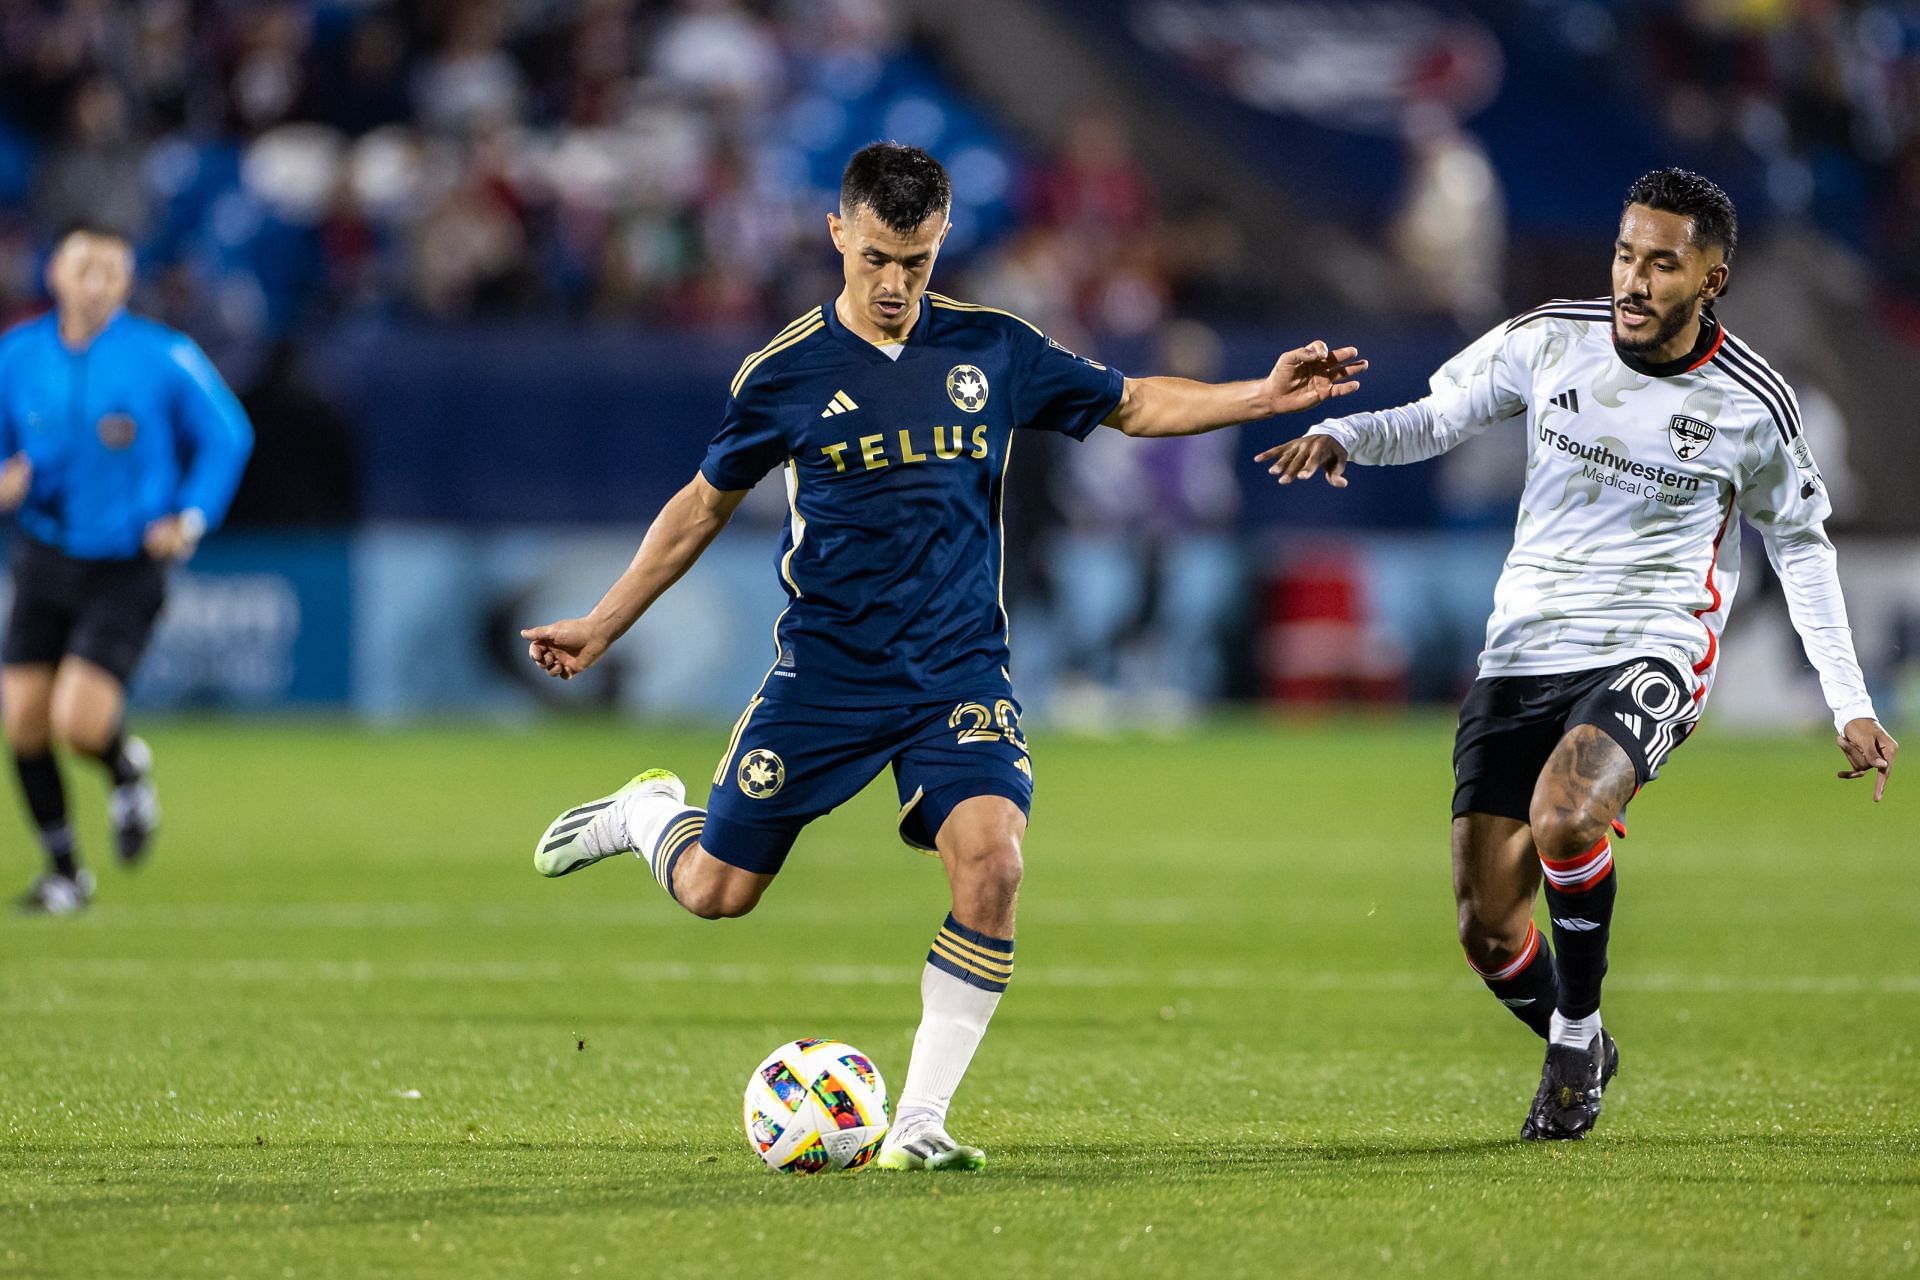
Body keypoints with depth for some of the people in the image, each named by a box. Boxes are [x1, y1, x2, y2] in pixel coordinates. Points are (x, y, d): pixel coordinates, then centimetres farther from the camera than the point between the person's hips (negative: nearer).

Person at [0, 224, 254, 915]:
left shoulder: (163, 358, -8)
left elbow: (226, 438, 4)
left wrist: (191, 520, -7)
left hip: (125, 570, -3)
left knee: (79, 723, -18)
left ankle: (127, 770, 21)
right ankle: (64, 870, 19)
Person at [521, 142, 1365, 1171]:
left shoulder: (991, 350, 1)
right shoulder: (786, 372, -4)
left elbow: (1132, 404, 13)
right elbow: (706, 502, 10)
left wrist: (1266, 396, 1)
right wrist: (603, 624, 13)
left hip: (960, 671, 1)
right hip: (826, 670, -1)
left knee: (991, 861, -22)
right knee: (716, 892, 2)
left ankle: (918, 1121, -13)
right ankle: (652, 814, 40)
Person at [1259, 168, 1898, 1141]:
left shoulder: (1754, 405, -3)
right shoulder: (1549, 342, -1)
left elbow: (1800, 545, 11)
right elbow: (1435, 418, 10)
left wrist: (1850, 705, 10)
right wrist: (1341, 434, -12)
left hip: (1650, 656, -3)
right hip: (1522, 654, 3)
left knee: (1564, 815, -34)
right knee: (1485, 929, -3)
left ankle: (1577, 1030, -9)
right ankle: (1580, 1056, 29)